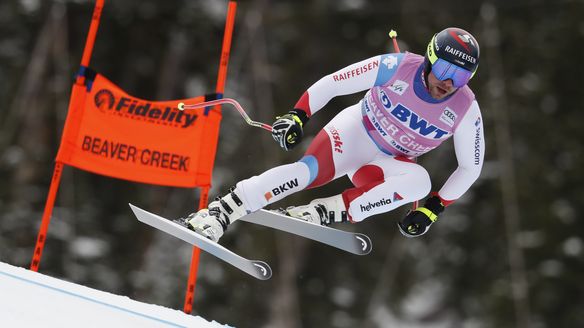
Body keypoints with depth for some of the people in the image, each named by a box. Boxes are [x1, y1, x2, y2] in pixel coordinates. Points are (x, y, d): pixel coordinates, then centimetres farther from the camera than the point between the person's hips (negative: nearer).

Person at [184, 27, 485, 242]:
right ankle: (219, 212, -37)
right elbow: (333, 83, -12)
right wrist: (297, 116, -21)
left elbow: (470, 167, -3)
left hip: (388, 164, 2)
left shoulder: (466, 110, -15)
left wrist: (433, 209, -10)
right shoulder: (397, 67, -19)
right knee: (311, 169, -33)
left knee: (420, 181, -33)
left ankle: (328, 211, -32)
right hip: (355, 130, -2)